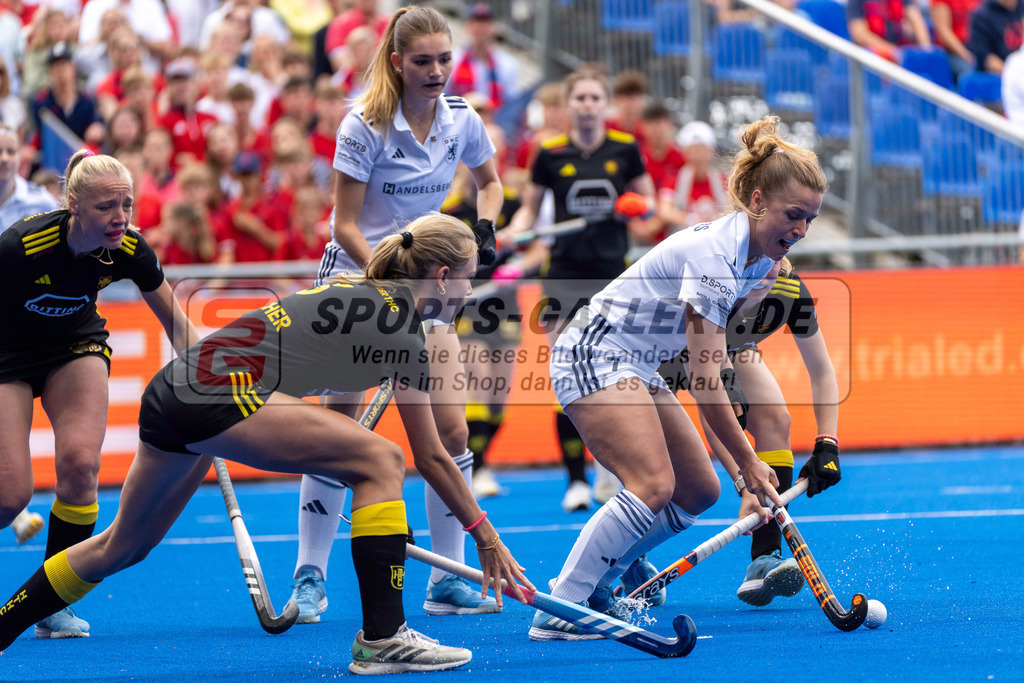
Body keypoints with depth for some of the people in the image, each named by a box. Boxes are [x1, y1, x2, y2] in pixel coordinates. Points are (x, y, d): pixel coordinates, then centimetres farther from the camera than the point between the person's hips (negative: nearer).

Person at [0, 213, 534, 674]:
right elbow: (430, 457, 2)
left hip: (172, 388, 9)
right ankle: (381, 639, -11)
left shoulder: (350, 293, 23)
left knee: (123, 545, 22)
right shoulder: (402, 327, -1)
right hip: (223, 394, -9)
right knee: (382, 460, -6)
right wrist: (487, 537, 9)